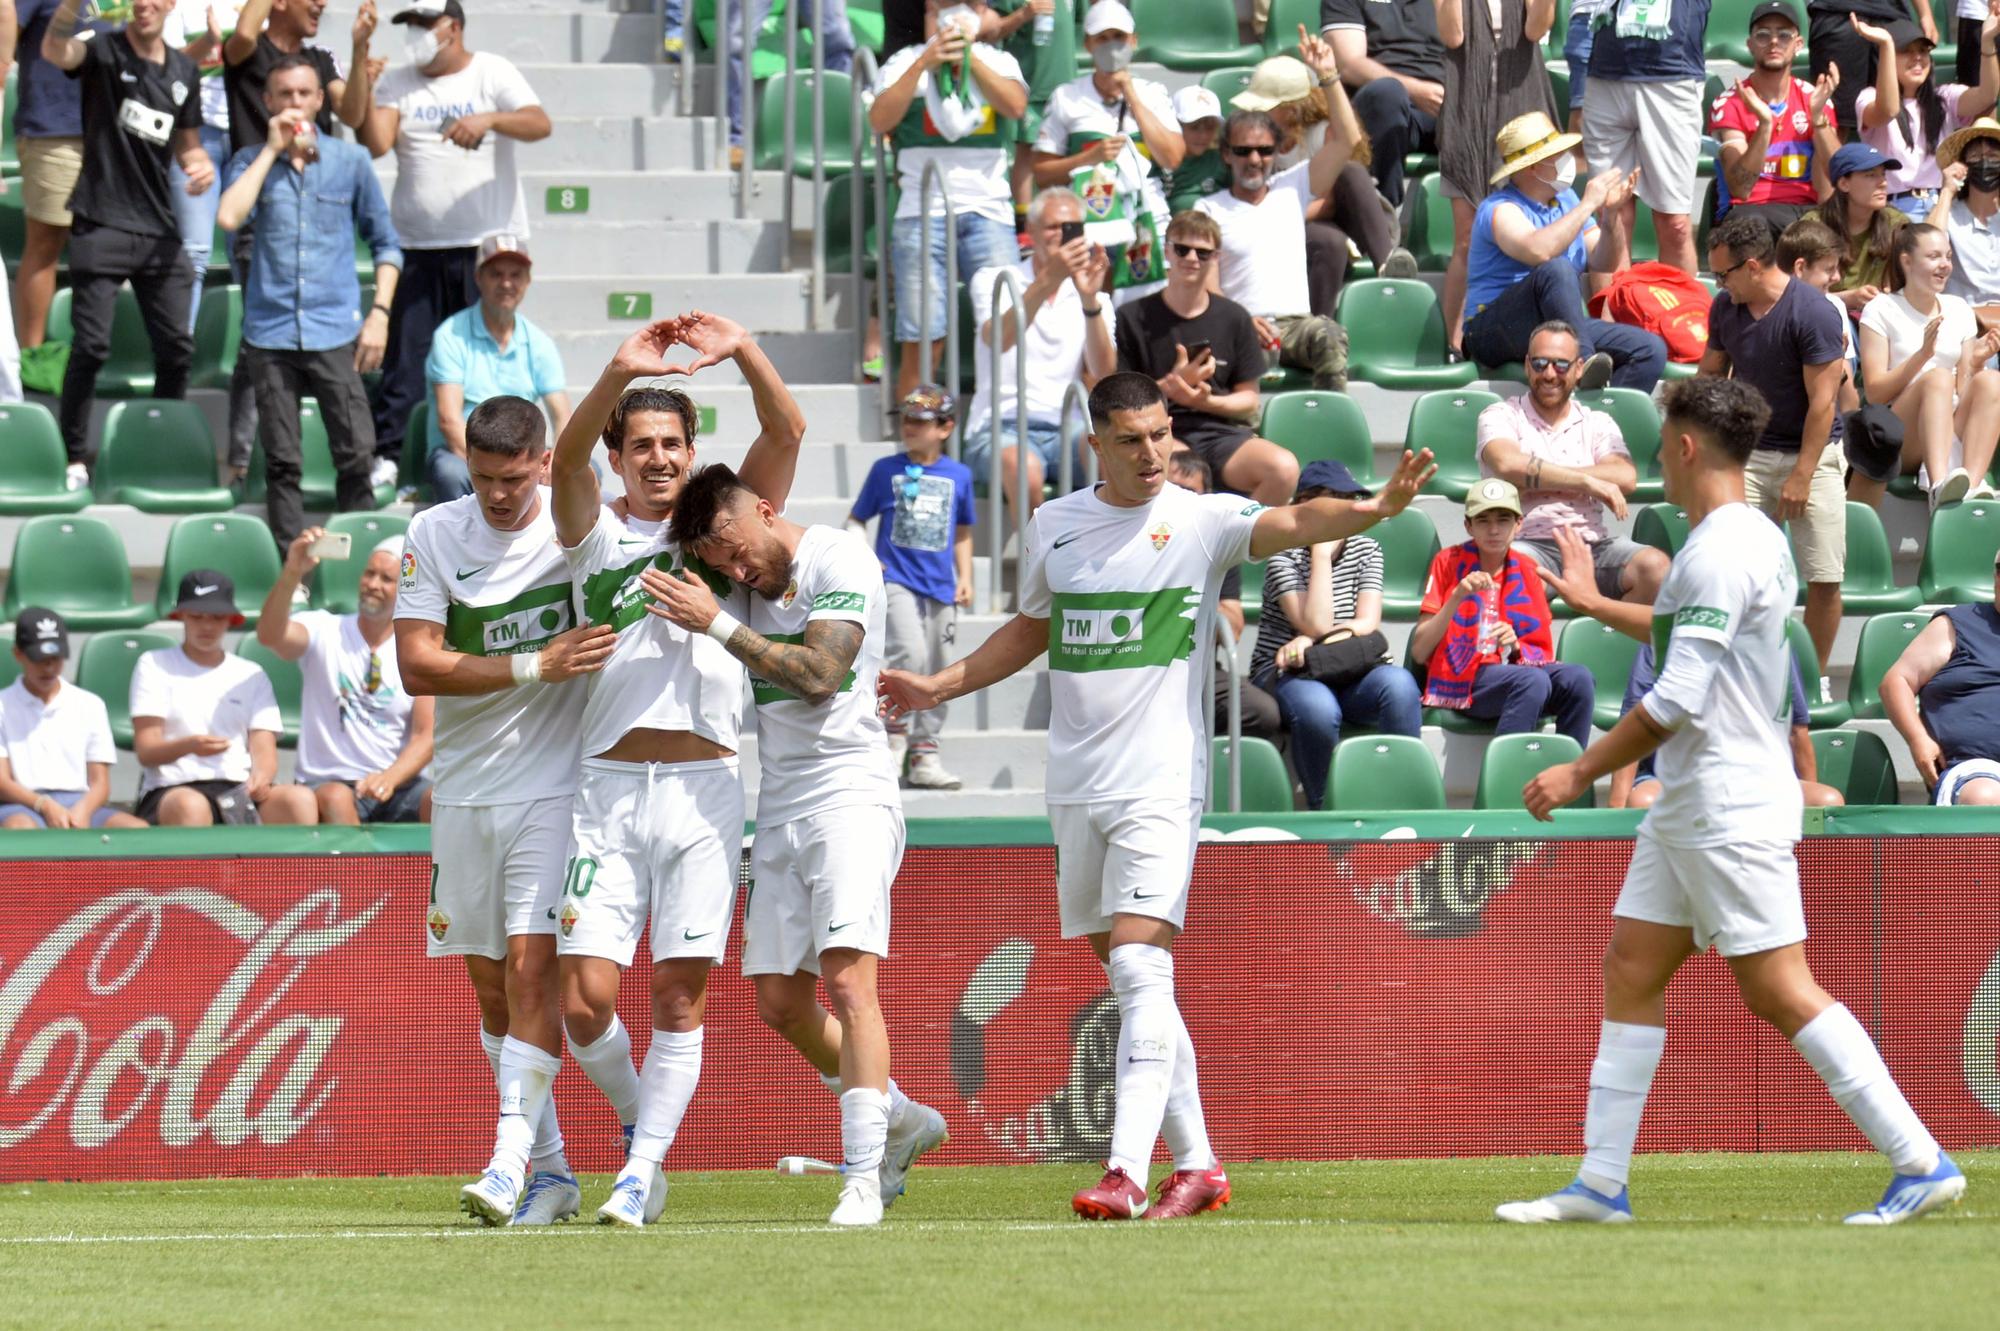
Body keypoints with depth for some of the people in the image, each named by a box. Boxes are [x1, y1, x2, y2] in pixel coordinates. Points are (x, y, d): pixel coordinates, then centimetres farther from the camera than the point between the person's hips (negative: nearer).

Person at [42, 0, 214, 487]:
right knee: (91, 345, -8)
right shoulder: (105, 53, -5)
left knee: (177, 346, 7)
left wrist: (201, 165, -1)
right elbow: (55, 52, -28)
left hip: (159, 229, 5)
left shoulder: (182, 70, 11)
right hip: (102, 224, -5)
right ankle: (75, 458, 2)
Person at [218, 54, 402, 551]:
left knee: (355, 454, -9)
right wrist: (273, 149, -7)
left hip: (336, 334, 0)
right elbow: (229, 216, -14)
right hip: (271, 334, 0)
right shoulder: (251, 163, 7)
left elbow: (385, 243, 14)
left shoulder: (350, 161, 8)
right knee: (283, 463, 2)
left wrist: (379, 314, 2)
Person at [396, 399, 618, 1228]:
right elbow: (417, 665, -8)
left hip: (555, 781, -4)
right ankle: (551, 1168, 18)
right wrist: (536, 667, -15)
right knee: (489, 985, 8)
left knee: (530, 966, -15)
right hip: (462, 788, 4)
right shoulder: (432, 536, 0)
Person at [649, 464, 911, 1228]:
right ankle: (896, 1119, 27)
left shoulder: (840, 560, -8)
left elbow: (819, 674, -18)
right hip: (779, 809, 8)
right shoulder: (742, 586, 11)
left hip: (849, 793, -8)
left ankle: (863, 1176, -22)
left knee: (848, 980, -19)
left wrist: (716, 623, -17)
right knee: (779, 1001, 7)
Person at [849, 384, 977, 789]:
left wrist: (965, 577, 9)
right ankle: (894, 733, -6)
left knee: (935, 671, 6)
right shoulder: (886, 470, 4)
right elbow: (856, 520, 8)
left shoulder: (958, 475, 10)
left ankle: (925, 755, 14)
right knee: (909, 653, -23)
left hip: (940, 586, 3)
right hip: (895, 578, -3)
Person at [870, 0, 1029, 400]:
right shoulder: (907, 63, 9)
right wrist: (926, 62, -13)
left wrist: (969, 56, -10)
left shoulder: (998, 63, 14)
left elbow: (1016, 106, -6)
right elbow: (880, 120, -7)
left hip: (989, 212, 1)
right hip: (922, 213, -1)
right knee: (924, 339, -7)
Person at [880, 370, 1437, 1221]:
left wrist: (1376, 508, -41)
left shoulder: (1199, 521, -5)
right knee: (1128, 979, 10)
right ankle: (1195, 1164, 19)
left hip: (1159, 786, -6)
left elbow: (1293, 524, -23)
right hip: (1076, 789, 6)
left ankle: (1127, 1173, -23)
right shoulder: (1054, 526, 9)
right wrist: (938, 687, 22)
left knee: (1141, 969, -17)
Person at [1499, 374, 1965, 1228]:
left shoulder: (1721, 550, -17)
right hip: (1687, 806, 10)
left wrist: (1582, 771, -13)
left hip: (1731, 811, -10)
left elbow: (1679, 698, -21)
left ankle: (1922, 1165, -9)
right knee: (1631, 972, 9)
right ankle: (1601, 1183, 9)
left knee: (1778, 991, -10)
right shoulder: (1750, 539, 14)